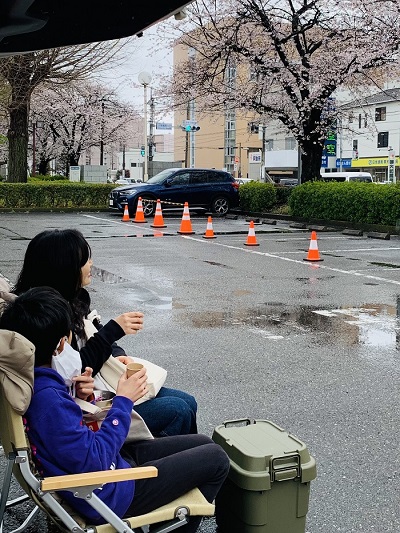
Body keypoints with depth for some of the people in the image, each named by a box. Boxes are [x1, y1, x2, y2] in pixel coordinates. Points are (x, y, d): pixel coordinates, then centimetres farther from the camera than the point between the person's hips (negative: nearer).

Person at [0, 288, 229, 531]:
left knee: (205, 444, 16)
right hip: (109, 494, -9)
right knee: (216, 459, 1)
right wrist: (124, 401, -20)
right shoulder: (47, 396, -33)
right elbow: (93, 461, -27)